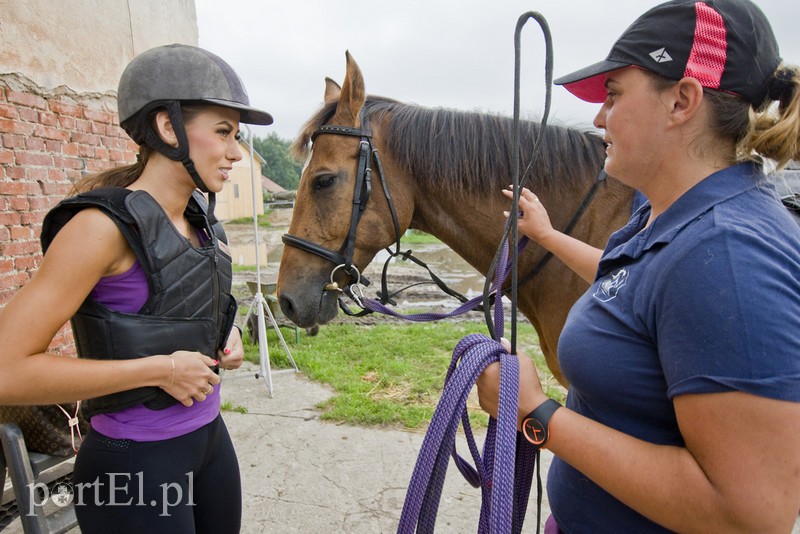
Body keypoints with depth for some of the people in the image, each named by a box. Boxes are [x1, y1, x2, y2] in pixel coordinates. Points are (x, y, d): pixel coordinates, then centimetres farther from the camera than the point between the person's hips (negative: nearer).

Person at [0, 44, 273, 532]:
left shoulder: (200, 220, 2)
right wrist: (159, 369, -22)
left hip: (210, 436, 7)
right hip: (136, 463, -7)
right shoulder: (105, 224, -20)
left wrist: (227, 335, 0)